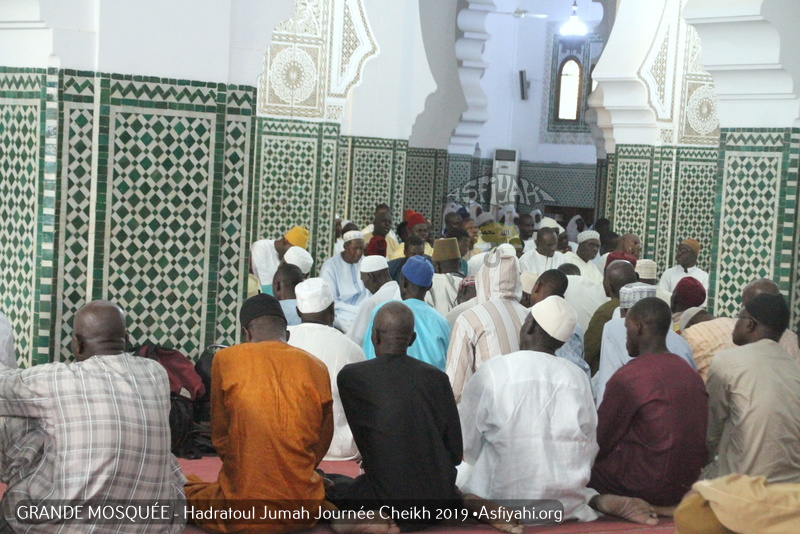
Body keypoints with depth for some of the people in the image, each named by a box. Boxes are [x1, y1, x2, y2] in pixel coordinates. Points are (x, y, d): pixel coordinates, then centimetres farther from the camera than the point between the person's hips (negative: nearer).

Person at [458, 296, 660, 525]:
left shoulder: (491, 372, -8)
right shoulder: (578, 376, 1)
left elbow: (468, 448, -2)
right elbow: (588, 452, 7)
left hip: (502, 500, -4)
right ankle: (602, 500, 3)